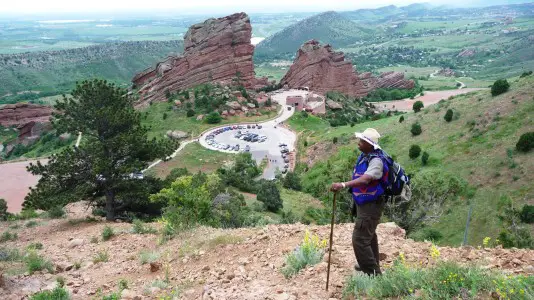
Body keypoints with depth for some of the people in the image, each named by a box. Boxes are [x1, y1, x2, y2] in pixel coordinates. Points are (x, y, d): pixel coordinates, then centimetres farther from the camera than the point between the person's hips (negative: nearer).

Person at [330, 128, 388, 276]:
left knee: (360, 239, -11)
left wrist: (343, 185, -53)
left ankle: (373, 273, 1)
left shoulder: (376, 160, -25)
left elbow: (365, 179, -42)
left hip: (371, 205, -10)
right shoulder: (364, 155, 4)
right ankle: (372, 264, 45)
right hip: (364, 203, 10)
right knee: (369, 234, 26)